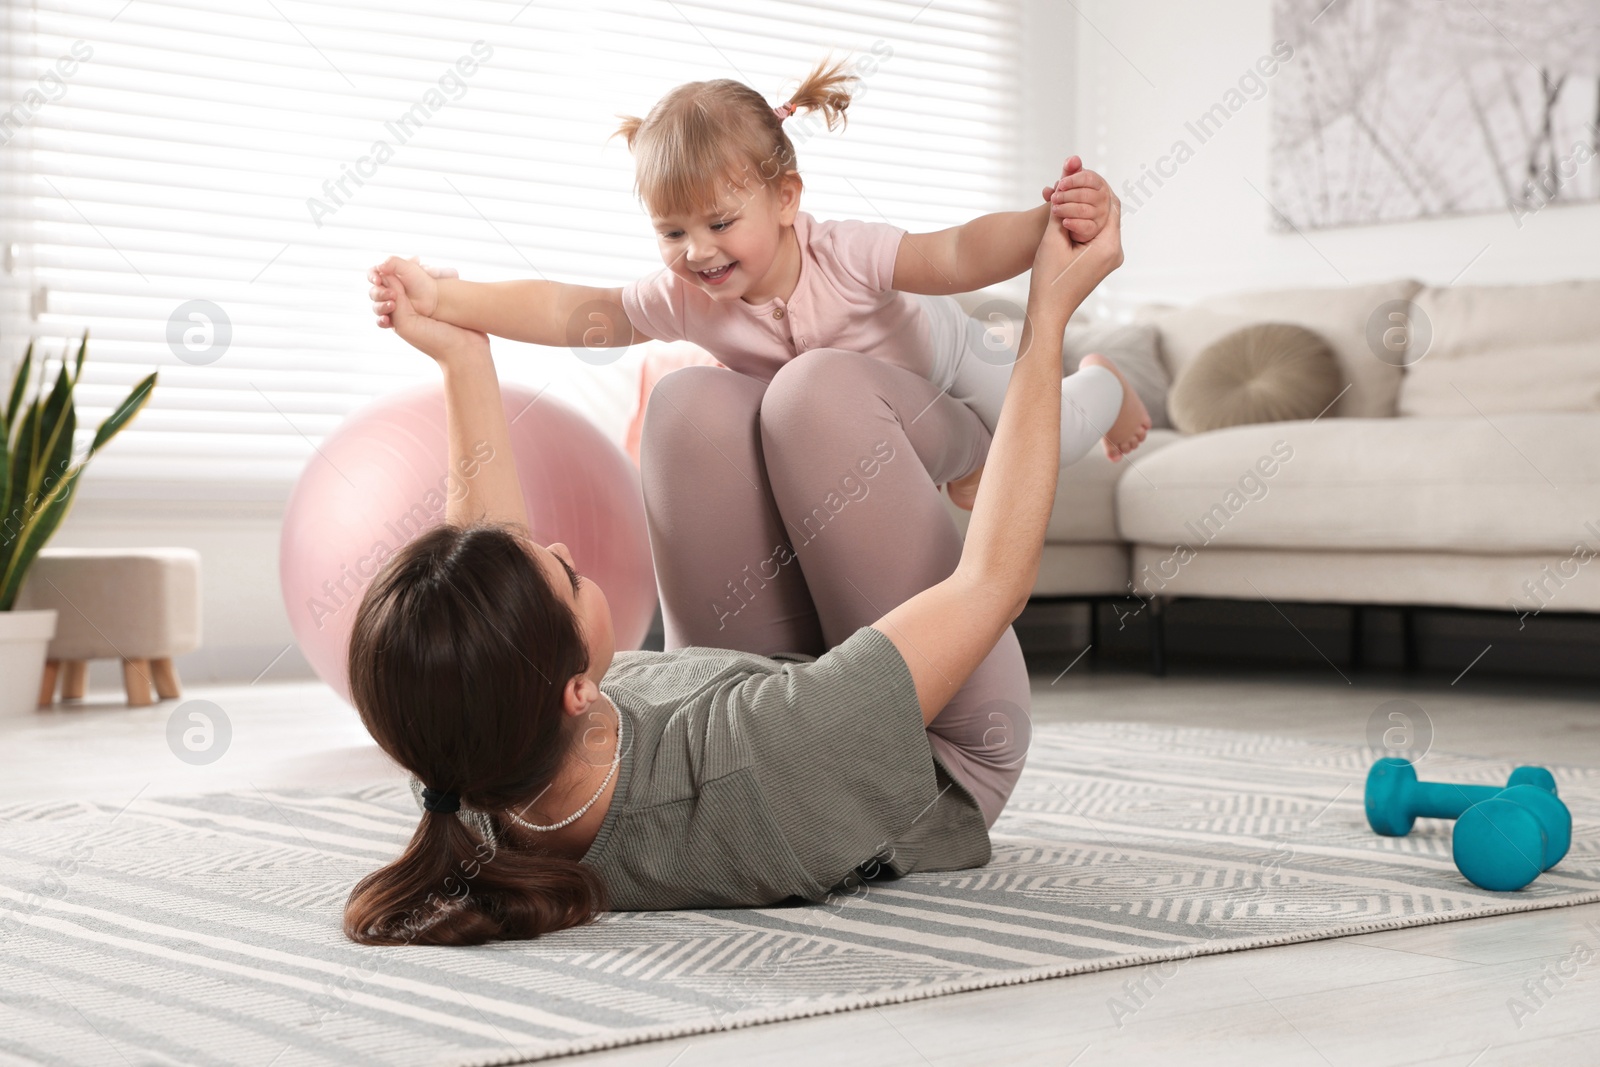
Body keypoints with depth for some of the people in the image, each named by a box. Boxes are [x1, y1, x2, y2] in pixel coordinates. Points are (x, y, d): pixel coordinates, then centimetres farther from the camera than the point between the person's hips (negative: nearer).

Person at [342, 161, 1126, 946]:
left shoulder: (466, 777, -31)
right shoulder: (758, 765, -49)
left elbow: (486, 554, -8)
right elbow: (993, 578, -37)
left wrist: (462, 357, 1)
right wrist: (1048, 315, -28)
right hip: (954, 761, -5)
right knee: (820, 383, -13)